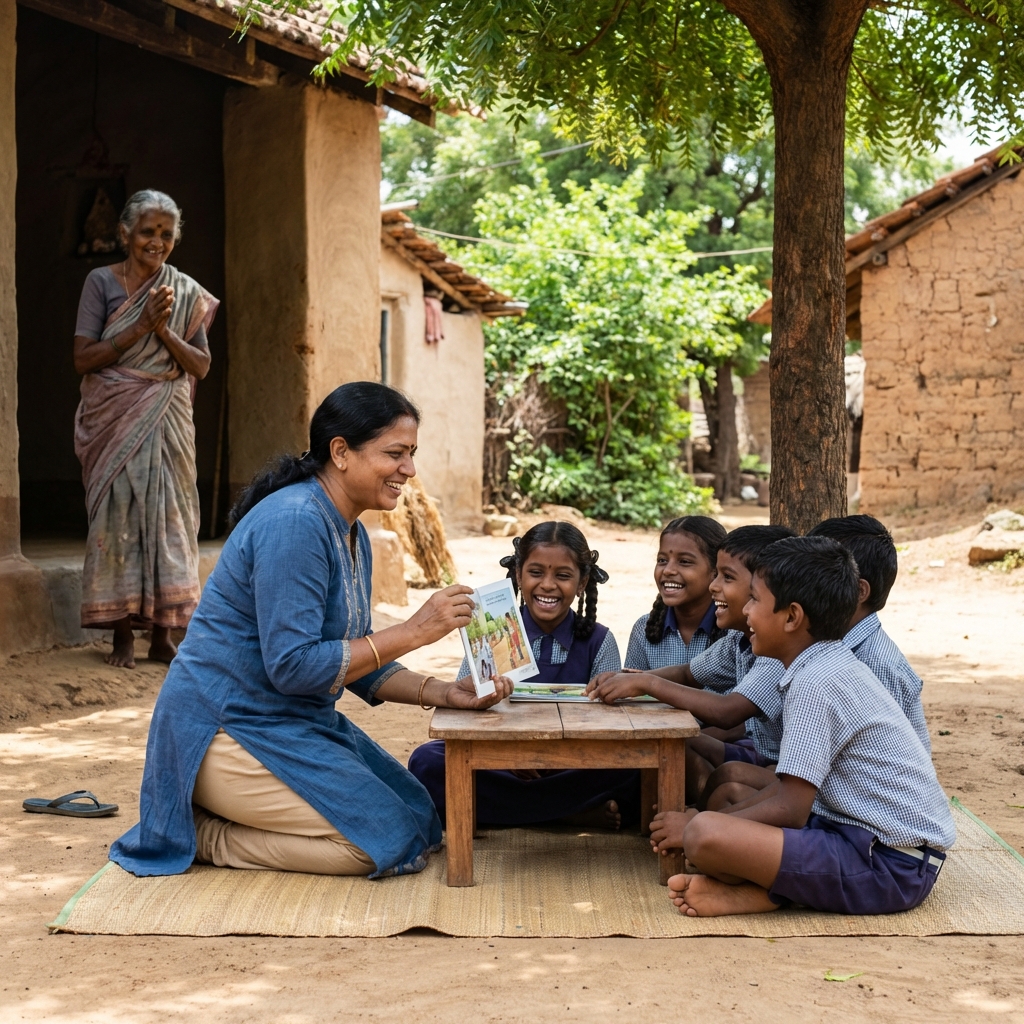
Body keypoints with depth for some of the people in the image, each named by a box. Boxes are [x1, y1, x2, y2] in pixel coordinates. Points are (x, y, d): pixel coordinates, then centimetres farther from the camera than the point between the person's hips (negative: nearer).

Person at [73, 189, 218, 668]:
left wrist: (165, 331, -11)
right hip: (113, 419, -2)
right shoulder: (101, 282, 1)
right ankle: (122, 633, 1)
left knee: (168, 513, -1)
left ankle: (162, 633, 4)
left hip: (166, 421, 2)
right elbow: (83, 358, -6)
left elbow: (201, 365, 5)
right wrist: (140, 327, -14)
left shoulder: (186, 293, 8)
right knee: (117, 513, -5)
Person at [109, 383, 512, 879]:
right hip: (229, 728, -10)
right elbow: (292, 666, -26)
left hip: (295, 723, 10)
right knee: (389, 841, -14)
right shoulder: (295, 522, -22)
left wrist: (445, 693, -3)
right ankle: (203, 836, -3)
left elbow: (354, 658, 12)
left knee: (422, 821, 12)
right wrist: (413, 631, -24)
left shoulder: (353, 535, 9)